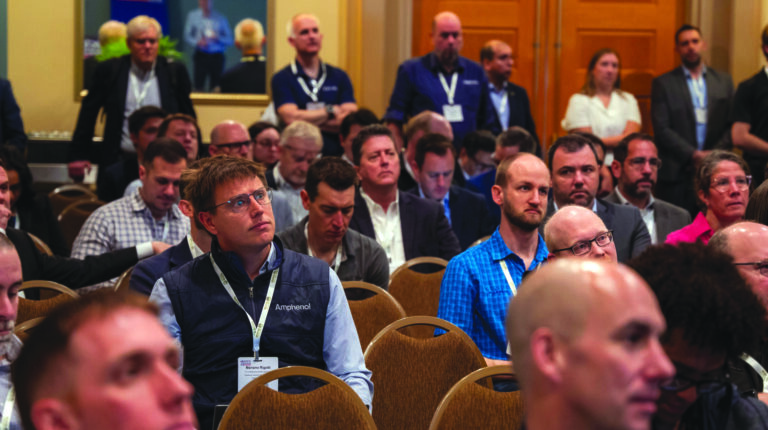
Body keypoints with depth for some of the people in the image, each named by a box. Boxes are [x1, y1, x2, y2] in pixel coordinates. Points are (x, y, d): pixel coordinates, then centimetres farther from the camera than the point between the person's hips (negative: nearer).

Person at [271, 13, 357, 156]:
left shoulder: (339, 77, 14)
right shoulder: (281, 79, 6)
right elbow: (291, 118, -8)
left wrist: (306, 119, -4)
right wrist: (331, 111, 2)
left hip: (337, 155, 2)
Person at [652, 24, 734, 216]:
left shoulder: (724, 81, 13)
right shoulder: (663, 84, 4)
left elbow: (731, 126, 9)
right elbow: (662, 129, -4)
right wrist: (694, 155, -12)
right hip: (677, 174, -2)